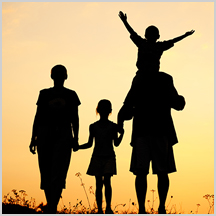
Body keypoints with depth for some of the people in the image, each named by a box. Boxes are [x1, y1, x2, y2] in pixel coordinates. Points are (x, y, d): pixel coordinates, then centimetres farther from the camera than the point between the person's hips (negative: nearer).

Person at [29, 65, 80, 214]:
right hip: (45, 134, 2)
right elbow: (38, 117, 11)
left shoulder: (71, 95, 11)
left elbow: (75, 118, 10)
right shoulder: (44, 94, 13)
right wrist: (34, 138, 4)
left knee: (58, 173, -13)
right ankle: (51, 207, 10)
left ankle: (52, 210, -19)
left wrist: (76, 138, 1)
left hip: (63, 135, -2)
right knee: (46, 173, 0)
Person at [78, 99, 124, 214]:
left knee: (107, 182, -13)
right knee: (99, 184, -1)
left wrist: (121, 134, -13)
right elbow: (89, 144, 12)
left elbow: (116, 143, 4)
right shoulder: (93, 126, 8)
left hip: (109, 157, -1)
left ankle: (108, 207, -3)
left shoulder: (113, 126, 4)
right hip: (97, 157, 1)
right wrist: (76, 146, -2)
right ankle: (99, 209, 4)